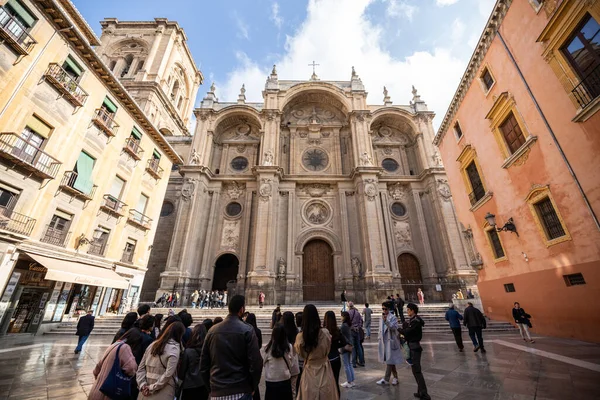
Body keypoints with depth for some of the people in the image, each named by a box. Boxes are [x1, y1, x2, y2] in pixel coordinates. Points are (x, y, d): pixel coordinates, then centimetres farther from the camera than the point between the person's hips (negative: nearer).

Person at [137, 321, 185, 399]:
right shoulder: (174, 349, -15)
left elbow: (141, 368, 6)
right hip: (162, 393, -6)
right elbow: (168, 374, -20)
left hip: (146, 391, 6)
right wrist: (152, 387, -8)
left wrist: (142, 385, 0)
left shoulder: (153, 344, 5)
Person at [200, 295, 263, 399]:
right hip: (240, 390, -4)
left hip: (216, 391, 4)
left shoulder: (212, 330, 1)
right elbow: (256, 362, -15)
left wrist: (210, 387, 17)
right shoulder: (247, 330, -13)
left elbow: (203, 363, 7)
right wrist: (252, 387, 1)